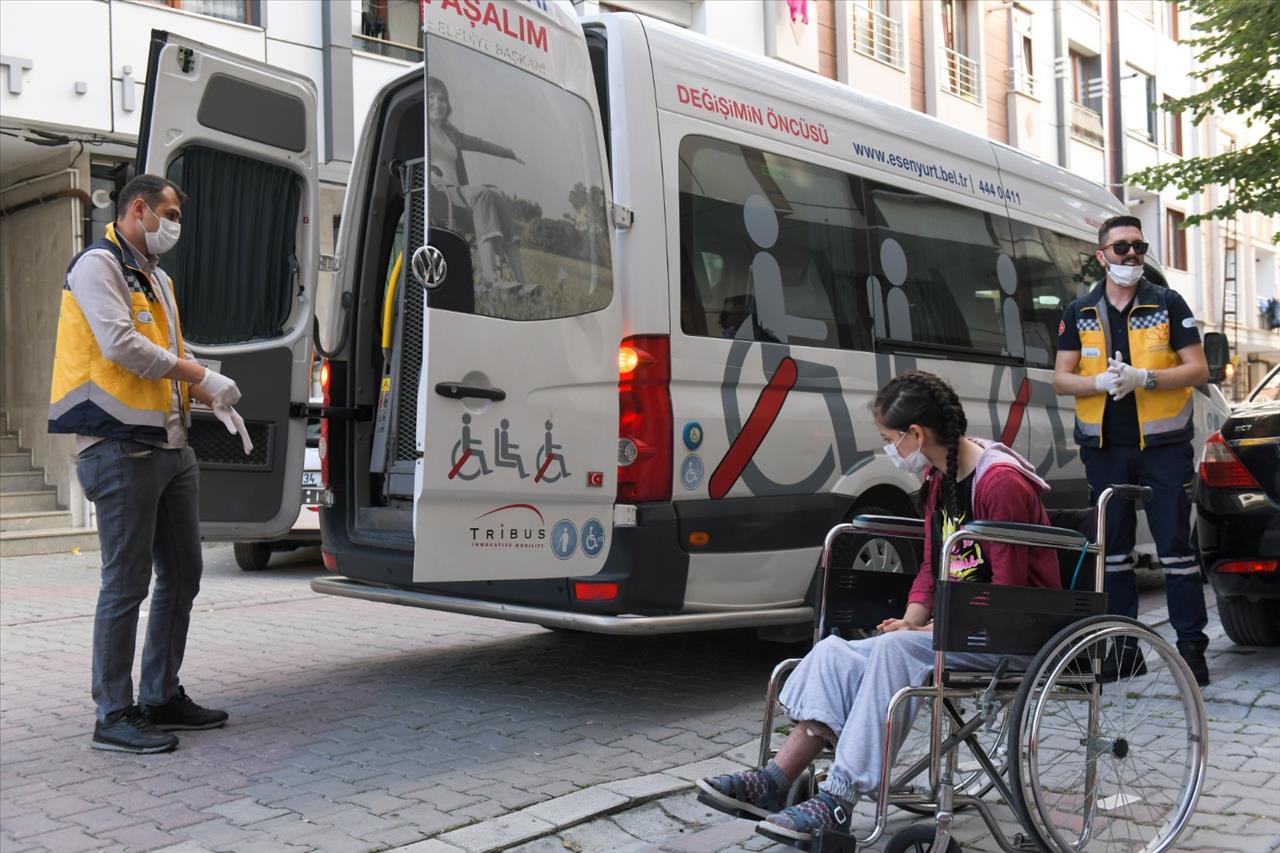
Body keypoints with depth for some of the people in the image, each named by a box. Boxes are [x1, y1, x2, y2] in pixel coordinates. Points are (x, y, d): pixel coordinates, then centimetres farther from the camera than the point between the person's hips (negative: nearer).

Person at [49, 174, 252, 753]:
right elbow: (121, 345, -20)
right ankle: (114, 717, 5)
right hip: (121, 450, -9)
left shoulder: (156, 280, 22)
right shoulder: (98, 266, -6)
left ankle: (163, 696, 25)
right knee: (126, 585, -5)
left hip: (171, 448, 9)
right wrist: (202, 374, -16)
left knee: (182, 576, 13)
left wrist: (216, 401, 11)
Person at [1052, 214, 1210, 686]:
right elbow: (1061, 378, 6)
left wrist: (1143, 377, -17)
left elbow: (1198, 369, -2)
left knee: (1175, 545, -4)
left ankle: (1191, 645, 2)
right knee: (1112, 547, 7)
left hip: (1163, 444, -2)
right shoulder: (1079, 313, 8)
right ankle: (1123, 647, 16)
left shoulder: (1168, 305, 3)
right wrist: (1102, 382, -14)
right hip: (1105, 447, 3)